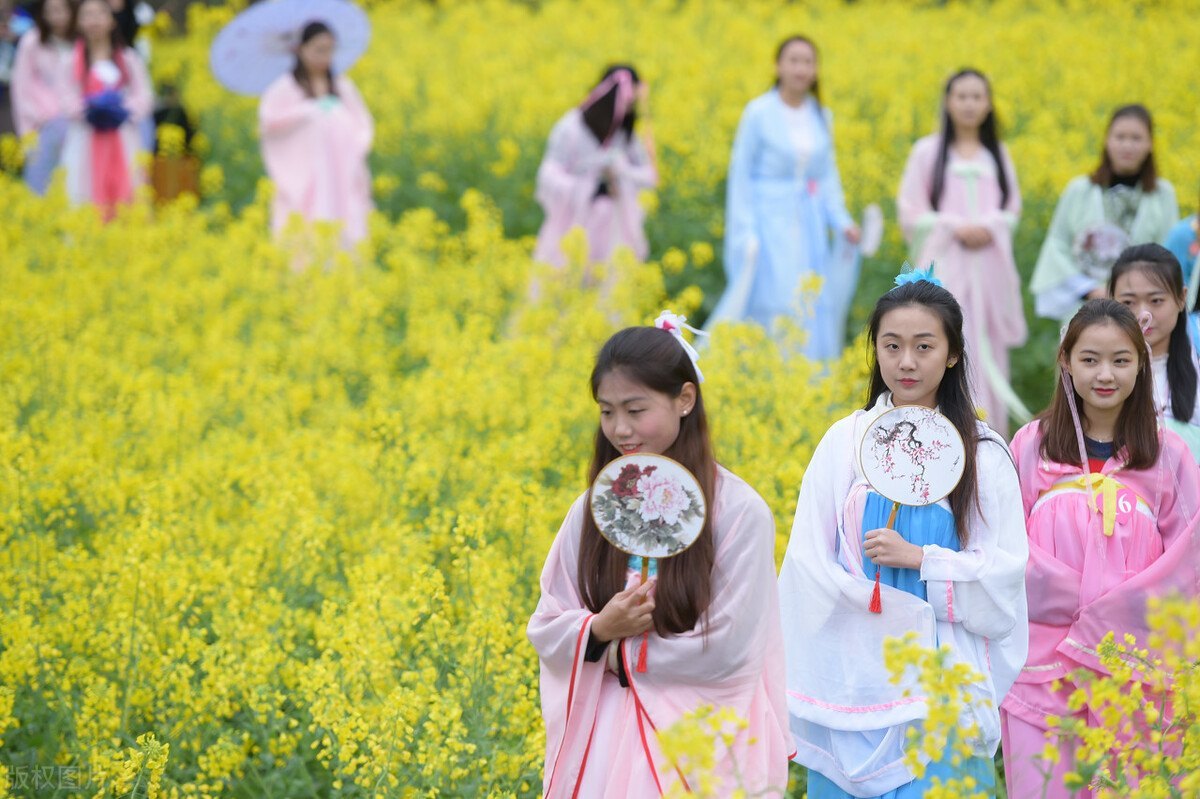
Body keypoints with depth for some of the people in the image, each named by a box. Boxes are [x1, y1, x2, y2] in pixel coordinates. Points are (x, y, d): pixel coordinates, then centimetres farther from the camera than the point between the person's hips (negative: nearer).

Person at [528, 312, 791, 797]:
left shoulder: (739, 512, -9)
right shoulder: (592, 509, 4)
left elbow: (728, 650, -13)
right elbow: (547, 631, 7)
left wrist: (619, 650, -8)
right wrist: (601, 629, -13)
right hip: (602, 738, 4)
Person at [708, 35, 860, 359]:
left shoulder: (822, 117, 9)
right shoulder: (758, 113, -6)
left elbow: (828, 175, 15)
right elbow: (740, 175, -4)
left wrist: (842, 222, 1)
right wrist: (744, 234, -10)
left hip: (810, 227, 5)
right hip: (770, 222, -5)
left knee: (815, 310, 3)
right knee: (772, 306, -12)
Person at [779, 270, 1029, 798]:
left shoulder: (982, 454, 3)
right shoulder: (844, 443, 5)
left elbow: (1005, 572, -1)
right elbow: (808, 565, 3)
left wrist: (919, 558, -14)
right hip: (854, 671, 1)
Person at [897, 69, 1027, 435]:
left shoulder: (999, 154, 12)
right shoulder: (927, 151, 2)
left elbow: (1011, 210, 11)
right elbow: (911, 212, 0)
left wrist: (988, 228, -10)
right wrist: (954, 227, -13)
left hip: (990, 269, 3)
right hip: (945, 267, -3)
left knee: (989, 352, 4)